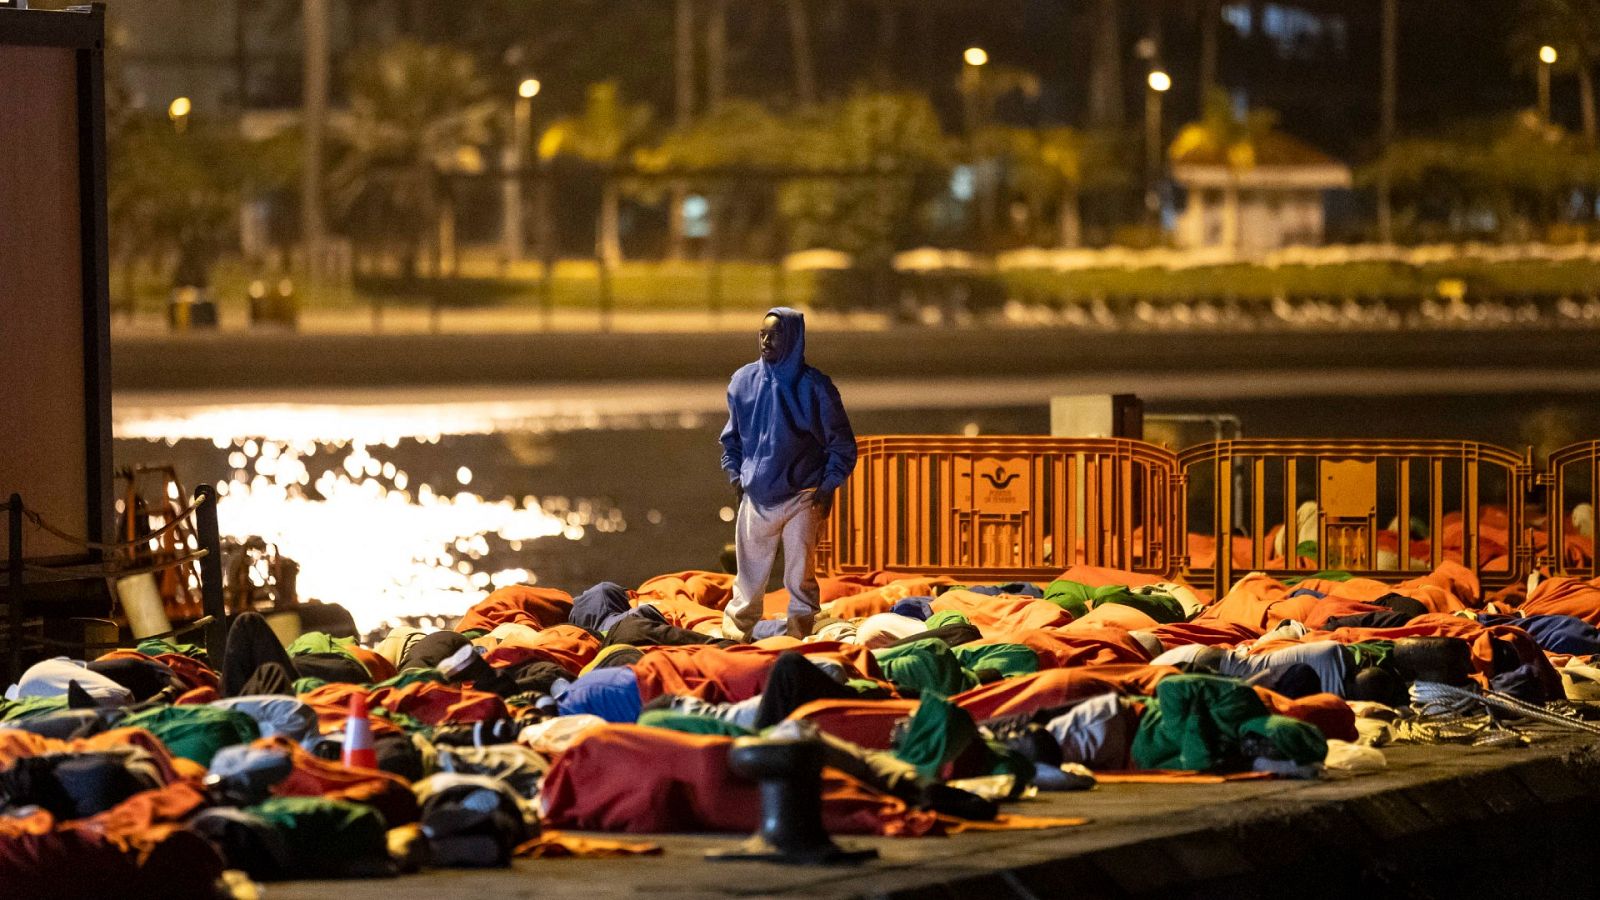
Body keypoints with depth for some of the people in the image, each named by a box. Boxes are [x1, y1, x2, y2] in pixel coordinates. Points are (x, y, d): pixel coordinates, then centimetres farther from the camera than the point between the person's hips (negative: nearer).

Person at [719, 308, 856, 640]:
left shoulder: (814, 387, -6)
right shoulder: (743, 381, 4)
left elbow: (842, 444, 1)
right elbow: (732, 437, 19)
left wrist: (828, 486, -6)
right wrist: (735, 474, 8)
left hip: (802, 498, -3)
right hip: (755, 498, 3)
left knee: (800, 575, 0)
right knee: (749, 575, 7)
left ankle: (800, 635, 8)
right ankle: (736, 629, 16)